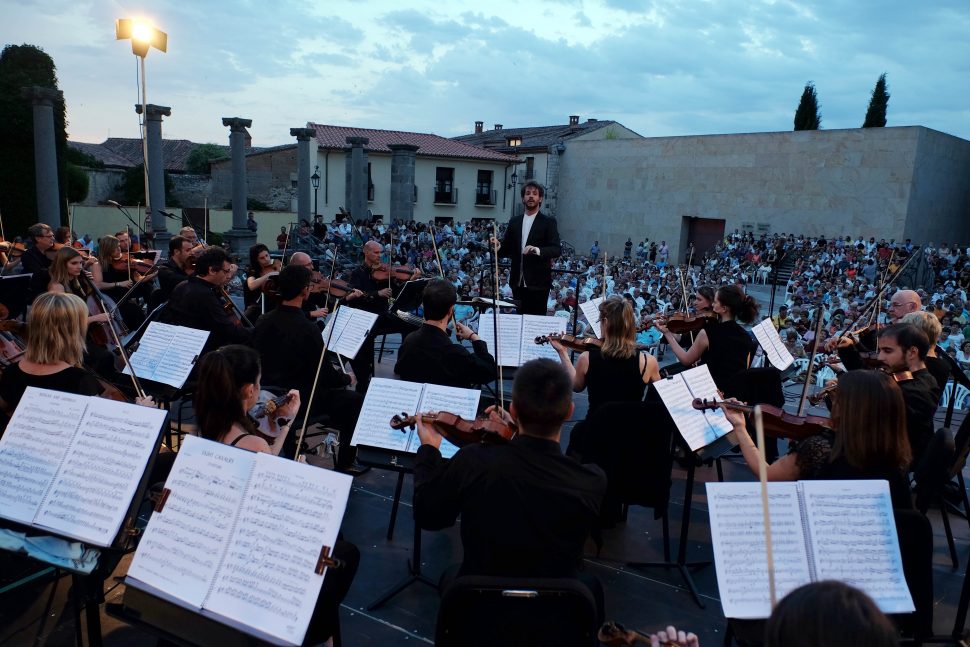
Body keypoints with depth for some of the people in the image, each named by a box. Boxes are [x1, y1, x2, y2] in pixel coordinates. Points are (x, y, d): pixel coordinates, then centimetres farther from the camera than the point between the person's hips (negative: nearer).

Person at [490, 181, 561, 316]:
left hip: (538, 283, -4)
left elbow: (557, 250, -9)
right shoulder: (514, 222, 13)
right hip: (518, 282, 4)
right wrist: (498, 247, -9)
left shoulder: (548, 222, 0)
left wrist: (538, 250, -28)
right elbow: (507, 250, 14)